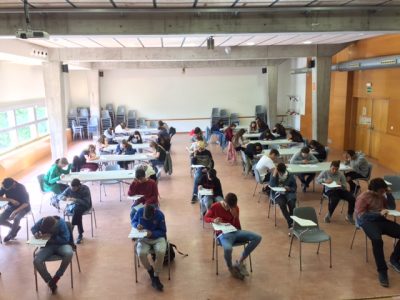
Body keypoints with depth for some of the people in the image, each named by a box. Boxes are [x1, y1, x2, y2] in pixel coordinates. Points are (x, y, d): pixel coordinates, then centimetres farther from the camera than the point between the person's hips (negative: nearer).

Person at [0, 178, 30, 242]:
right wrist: (10, 199, -21)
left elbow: (26, 203, -24)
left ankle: (10, 234, -3)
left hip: (22, 207, -5)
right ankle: (15, 228, 10)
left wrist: (15, 212, -33)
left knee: (16, 218, -32)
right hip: (11, 206, 5)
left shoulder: (21, 188, -26)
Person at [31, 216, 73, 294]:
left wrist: (51, 237, -27)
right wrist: (36, 233, -16)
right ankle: (50, 281, -7)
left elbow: (66, 239, -21)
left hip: (61, 244, -3)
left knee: (69, 253, -37)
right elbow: (33, 228, 7)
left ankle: (56, 277, -13)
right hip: (47, 245, 3)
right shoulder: (41, 222, -16)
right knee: (36, 261, -26)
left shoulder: (61, 223, -25)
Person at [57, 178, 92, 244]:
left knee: (76, 210, -37)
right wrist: (63, 197, -24)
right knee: (77, 213, -34)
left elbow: (86, 202, -24)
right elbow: (59, 196, 1)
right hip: (72, 206, 2)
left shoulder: (85, 189, -18)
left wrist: (75, 200, -35)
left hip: (83, 206, -2)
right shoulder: (69, 189, -8)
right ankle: (80, 234, -26)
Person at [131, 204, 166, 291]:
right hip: (143, 238, 2)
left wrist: (152, 233, -26)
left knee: (161, 252, -33)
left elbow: (163, 231, -9)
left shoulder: (160, 215, -17)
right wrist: (136, 225, -16)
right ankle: (150, 271, 2)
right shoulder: (140, 211, -11)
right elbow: (133, 221, 8)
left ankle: (156, 277, -13)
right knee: (141, 254, -30)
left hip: (158, 238, -1)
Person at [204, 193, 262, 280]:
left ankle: (240, 261, -5)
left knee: (257, 238, -18)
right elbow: (206, 218, 10)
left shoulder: (235, 208, 8)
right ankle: (231, 268, -4)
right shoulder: (215, 206, -1)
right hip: (223, 234, -4)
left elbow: (238, 226, 8)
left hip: (235, 232, 5)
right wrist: (213, 220, -12)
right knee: (228, 249, -41)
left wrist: (235, 216, -11)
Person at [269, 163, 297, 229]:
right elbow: (272, 185, -19)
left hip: (288, 193, 1)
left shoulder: (290, 176, -3)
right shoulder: (274, 175, -4)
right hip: (278, 193, -1)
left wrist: (289, 189, -19)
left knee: (291, 203, -31)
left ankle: (292, 220, -12)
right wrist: (274, 174, -23)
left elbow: (295, 187, 4)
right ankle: (290, 222, -25)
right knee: (282, 203, -33)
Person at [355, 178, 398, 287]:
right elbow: (361, 216, -15)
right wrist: (379, 213, -22)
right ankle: (382, 271, -28)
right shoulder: (362, 198, -7)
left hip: (381, 220, 7)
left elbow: (392, 207, 17)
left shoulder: (381, 195, 16)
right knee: (377, 240, -37)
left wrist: (389, 194, 3)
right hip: (368, 222, -7)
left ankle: (394, 259, 3)